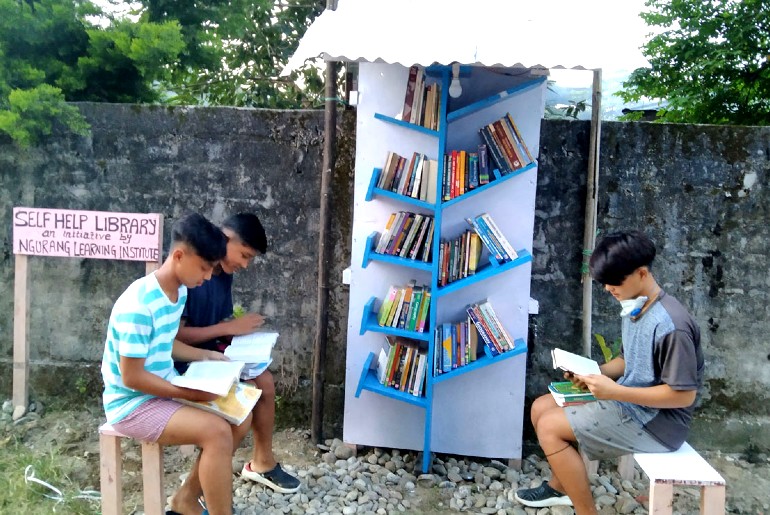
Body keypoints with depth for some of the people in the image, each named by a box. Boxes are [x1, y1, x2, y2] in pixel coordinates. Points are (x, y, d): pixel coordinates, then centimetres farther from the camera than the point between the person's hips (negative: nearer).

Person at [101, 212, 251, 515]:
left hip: (166, 388, 9)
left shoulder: (179, 291, 1)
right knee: (217, 432, -26)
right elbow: (132, 378, -23)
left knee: (240, 417, 2)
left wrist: (206, 356, 4)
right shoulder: (138, 306, -27)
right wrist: (190, 393, -20)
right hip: (133, 402, -9)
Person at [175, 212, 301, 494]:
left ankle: (262, 462, 17)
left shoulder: (225, 273, 2)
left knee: (264, 380, -1)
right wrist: (228, 328, -24)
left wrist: (241, 328, -10)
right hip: (185, 361, -8)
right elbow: (175, 335, -26)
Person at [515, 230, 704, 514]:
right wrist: (595, 373, -3)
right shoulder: (635, 308, 3)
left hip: (658, 420, -9)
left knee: (550, 427, -16)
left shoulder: (671, 325, -26)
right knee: (541, 407, 7)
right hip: (631, 401, 10)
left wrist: (615, 391, -26)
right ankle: (560, 486, 25)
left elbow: (684, 395, -23)